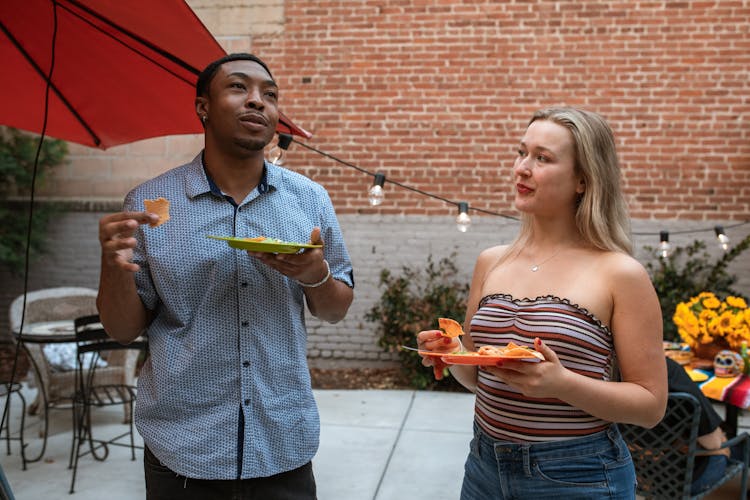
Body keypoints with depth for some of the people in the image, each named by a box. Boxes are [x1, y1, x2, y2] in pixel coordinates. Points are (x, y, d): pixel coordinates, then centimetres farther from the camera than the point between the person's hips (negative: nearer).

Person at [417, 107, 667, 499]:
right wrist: (452, 354, -9)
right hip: (485, 465, 4)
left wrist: (561, 383, -24)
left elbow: (650, 405, -10)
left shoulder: (620, 274, -12)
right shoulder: (491, 262, 2)